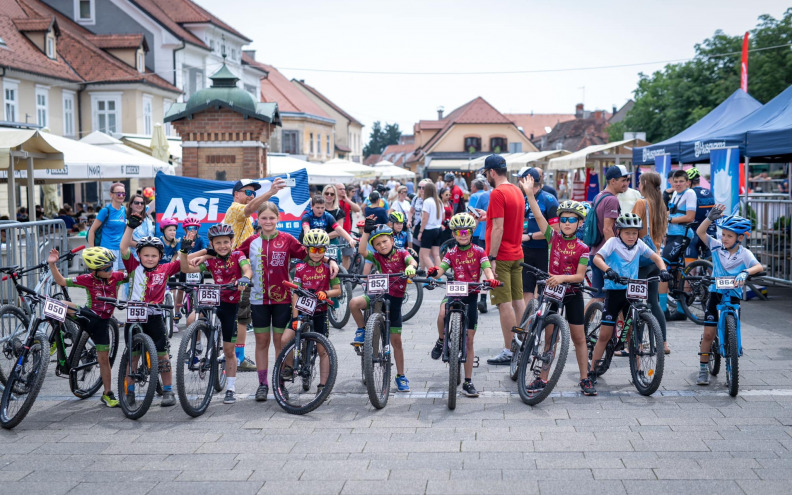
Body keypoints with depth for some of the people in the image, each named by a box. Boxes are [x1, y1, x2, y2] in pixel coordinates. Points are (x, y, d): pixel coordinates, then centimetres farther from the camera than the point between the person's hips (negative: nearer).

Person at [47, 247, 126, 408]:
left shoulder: (116, 276, -7)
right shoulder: (87, 279, -10)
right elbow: (61, 281, -8)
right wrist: (52, 264, -21)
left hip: (102, 321, 1)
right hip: (87, 316, 0)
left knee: (104, 358, 3)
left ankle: (108, 394, 16)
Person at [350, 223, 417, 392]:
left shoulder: (401, 254, -2)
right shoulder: (376, 257, -1)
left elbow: (412, 261, -23)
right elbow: (361, 251, -19)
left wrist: (411, 267, -46)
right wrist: (366, 231, -26)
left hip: (395, 299, -1)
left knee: (396, 340, 5)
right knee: (354, 303, -31)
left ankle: (401, 376, 18)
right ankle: (361, 330, -3)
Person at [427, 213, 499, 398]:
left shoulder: (478, 252, 1)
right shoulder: (451, 253, 4)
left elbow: (487, 268, -12)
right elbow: (441, 269, -10)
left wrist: (490, 279, -35)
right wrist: (434, 272, -34)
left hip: (471, 295, 0)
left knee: (469, 341, 3)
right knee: (442, 313, -36)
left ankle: (468, 382, 12)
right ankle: (441, 340, -4)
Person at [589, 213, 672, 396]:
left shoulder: (639, 244, 6)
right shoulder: (613, 242, -6)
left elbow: (656, 257, 9)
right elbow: (597, 258, -19)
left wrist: (663, 270, -11)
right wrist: (608, 270, -38)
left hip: (632, 292, 4)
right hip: (614, 291, -4)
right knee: (605, 335, -4)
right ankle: (592, 375, 3)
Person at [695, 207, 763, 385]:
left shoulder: (744, 253, -9)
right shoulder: (717, 246, -3)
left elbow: (759, 266, -25)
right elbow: (700, 232, -11)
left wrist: (745, 272, -45)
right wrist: (711, 217, -25)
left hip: (734, 296, -1)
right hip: (716, 294, 1)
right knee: (708, 333, -1)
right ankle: (703, 369, 8)